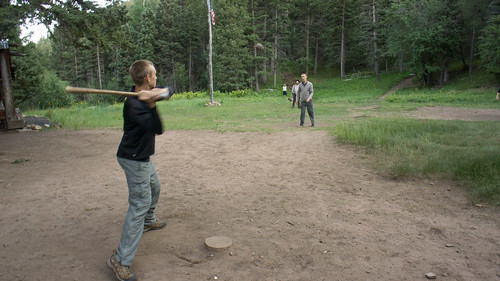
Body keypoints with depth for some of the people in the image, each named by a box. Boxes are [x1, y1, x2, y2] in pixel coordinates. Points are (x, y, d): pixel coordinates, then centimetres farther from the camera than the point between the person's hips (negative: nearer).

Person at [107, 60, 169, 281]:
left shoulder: (147, 94, 0)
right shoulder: (133, 105, -27)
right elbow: (157, 129, -32)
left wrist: (156, 94, -28)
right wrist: (151, 104, -44)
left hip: (142, 157, 10)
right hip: (134, 160, -10)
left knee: (154, 188, 29)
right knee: (140, 204, -11)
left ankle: (148, 222, 55)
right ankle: (121, 260, -6)